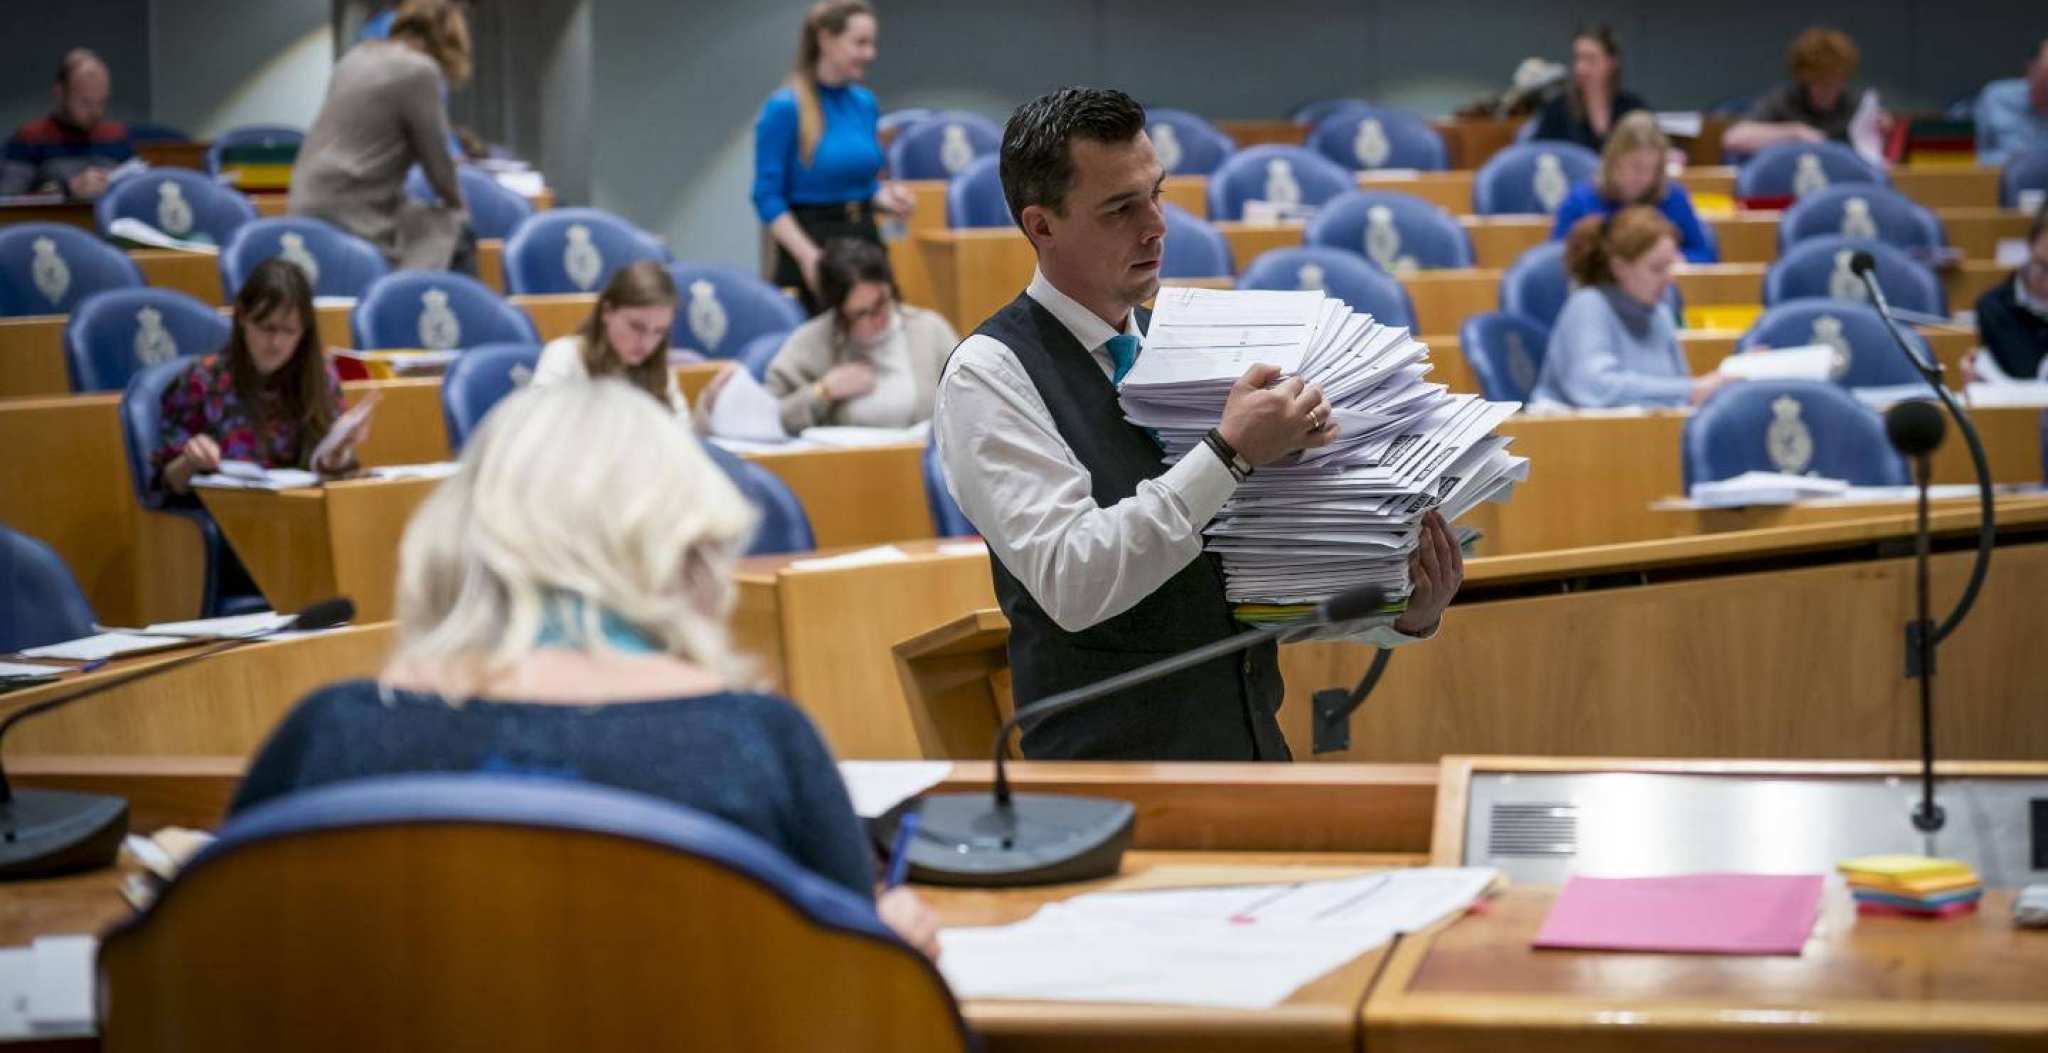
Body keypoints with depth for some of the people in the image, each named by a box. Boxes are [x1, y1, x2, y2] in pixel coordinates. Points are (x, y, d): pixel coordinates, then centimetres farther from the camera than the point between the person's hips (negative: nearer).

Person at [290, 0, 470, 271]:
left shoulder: (357, 56, 12)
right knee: (455, 233, 4)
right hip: (354, 216, -8)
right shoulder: (419, 71, -12)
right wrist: (455, 203, 14)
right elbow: (435, 160, -5)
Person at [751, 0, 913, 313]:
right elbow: (768, 198, -11)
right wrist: (810, 257, -20)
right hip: (812, 242, -6)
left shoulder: (865, 102, 9)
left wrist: (888, 198, -2)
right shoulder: (784, 108, -11)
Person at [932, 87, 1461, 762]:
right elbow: (1070, 583, -17)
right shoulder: (989, 373, -5)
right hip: (1112, 764, -5)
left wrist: (1406, 611, -2)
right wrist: (1230, 453, -20)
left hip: (1258, 752, 6)